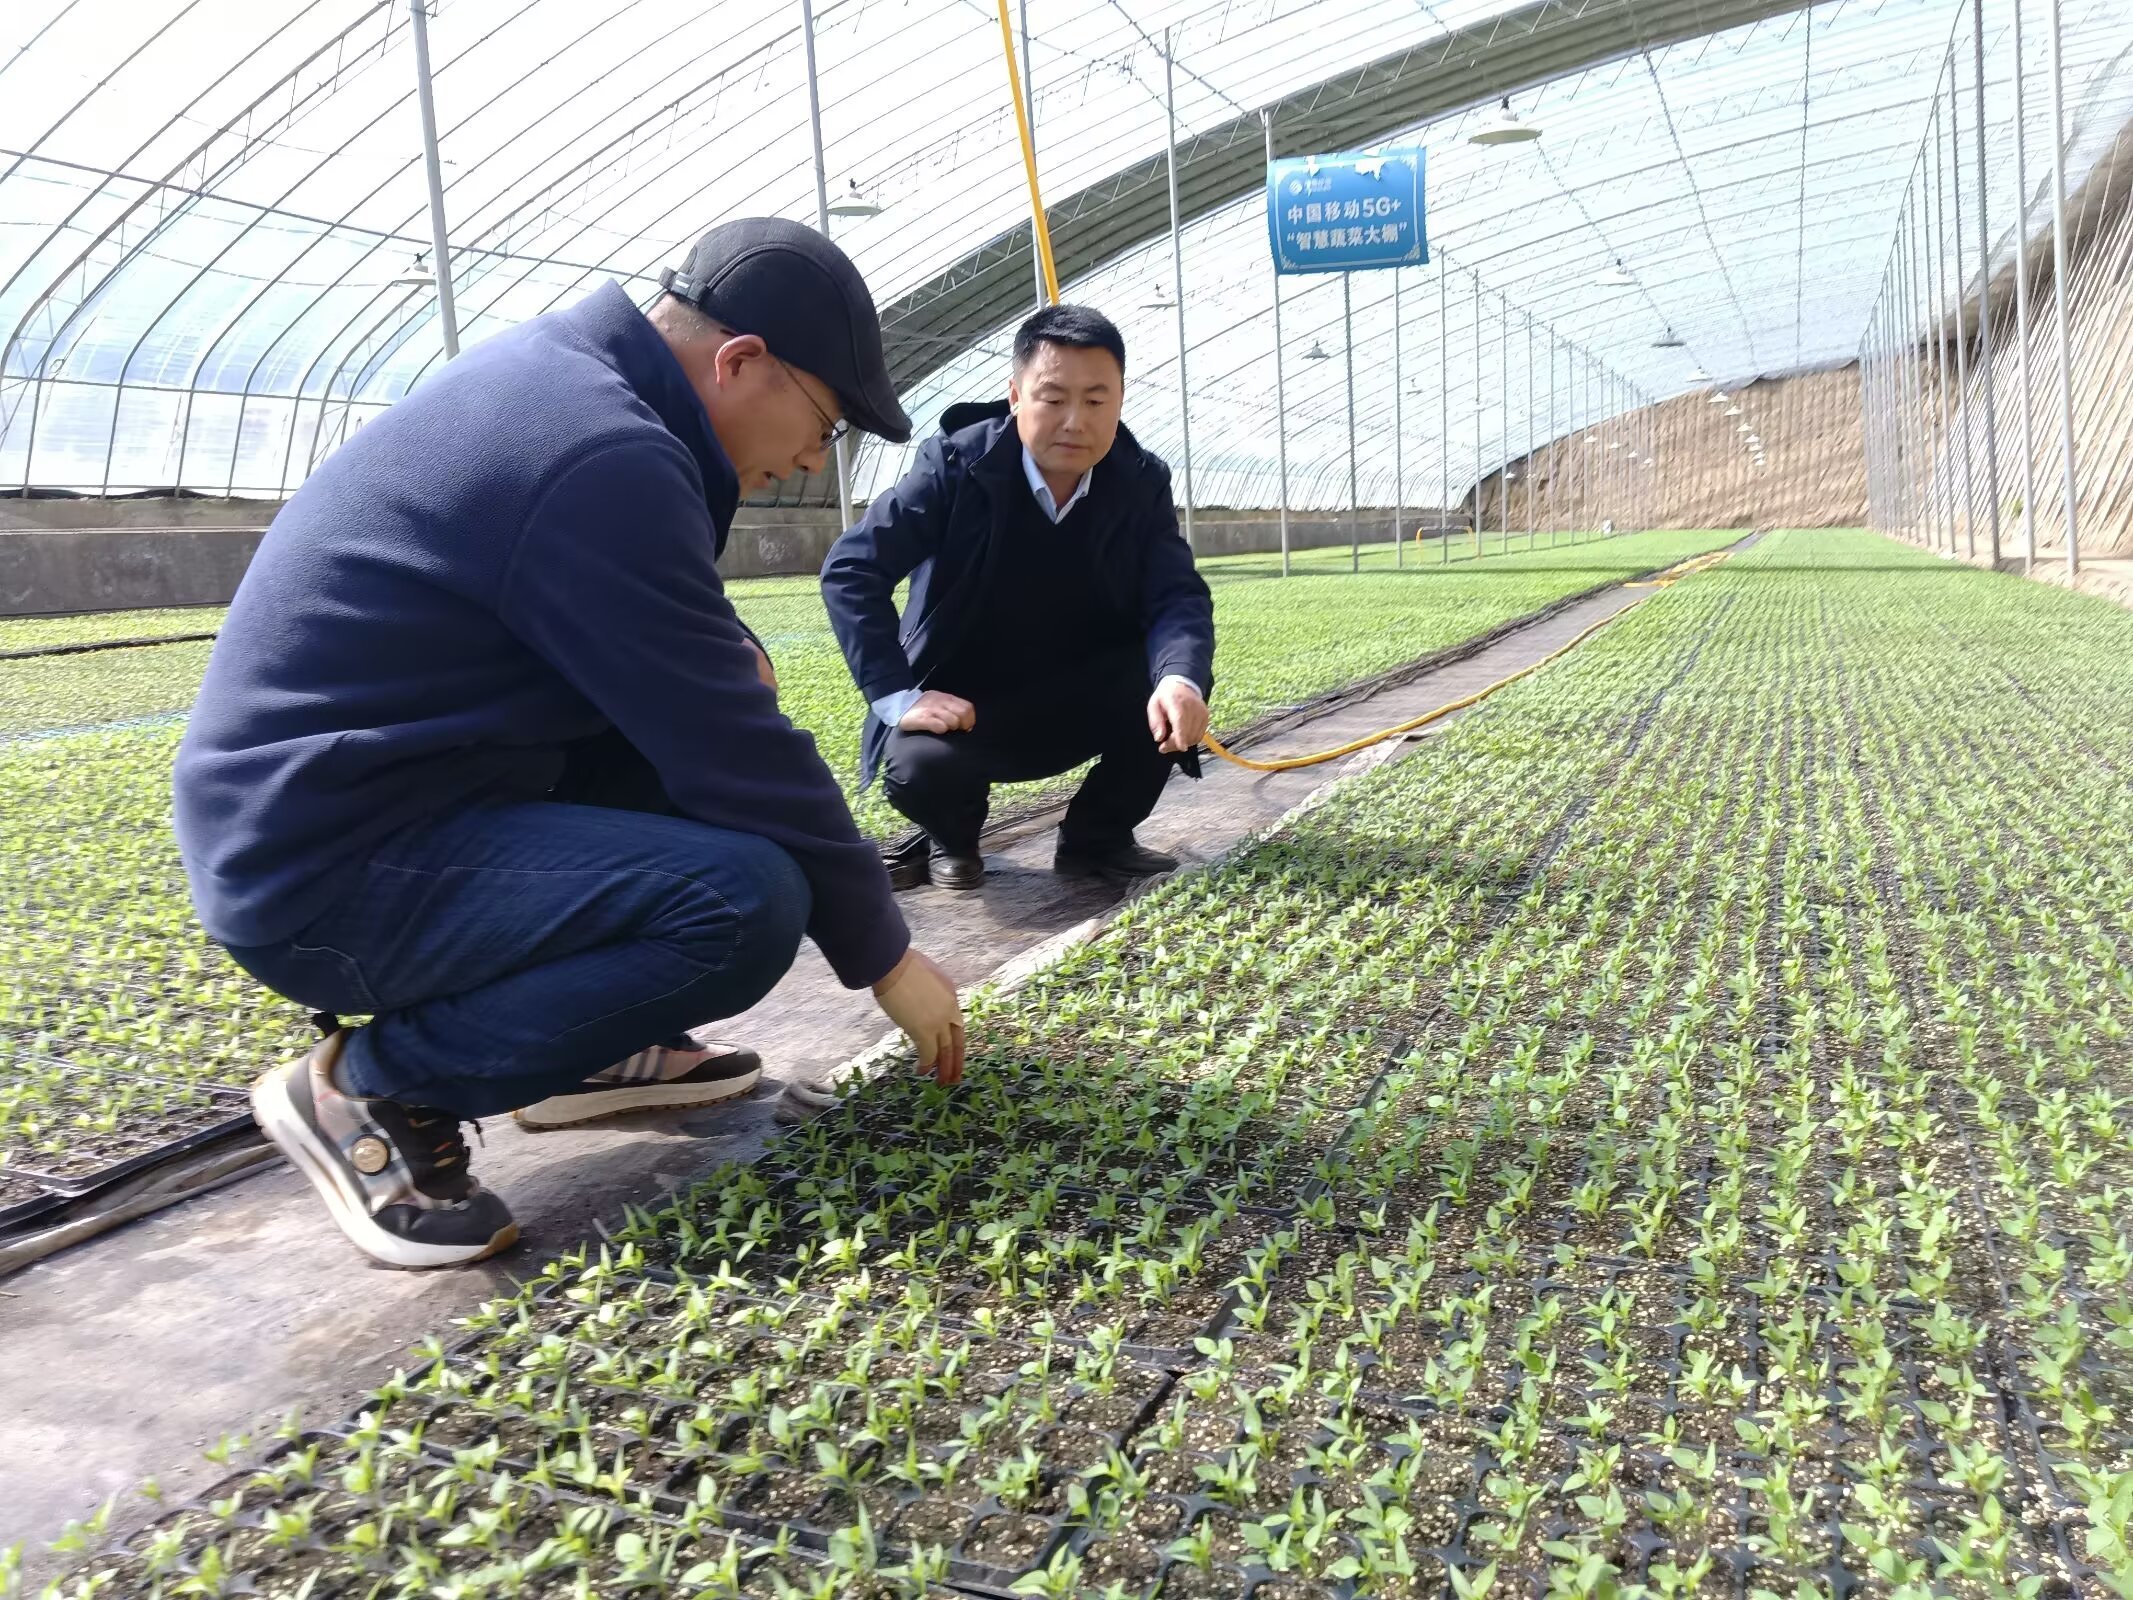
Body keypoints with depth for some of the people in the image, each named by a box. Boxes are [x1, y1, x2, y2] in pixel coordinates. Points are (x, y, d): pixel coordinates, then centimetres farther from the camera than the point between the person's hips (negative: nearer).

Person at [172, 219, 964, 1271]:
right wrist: (882, 954, -7)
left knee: (694, 715, 12)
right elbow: (738, 755, -19)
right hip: (326, 866, -10)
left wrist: (722, 654, 1)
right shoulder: (603, 456, -22)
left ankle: (587, 1044, 14)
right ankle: (373, 1083, -6)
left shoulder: (562, 372, 8)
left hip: (319, 792, 10)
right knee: (747, 900, -24)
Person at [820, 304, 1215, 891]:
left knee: (1179, 684, -24)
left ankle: (1096, 837, 3)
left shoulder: (1142, 482, -8)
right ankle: (951, 836, 5)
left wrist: (1180, 677, -40)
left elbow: (1180, 597, -16)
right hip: (964, 711, -3)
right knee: (917, 767, -35)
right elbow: (851, 569, -19)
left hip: (1080, 707, 3)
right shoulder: (957, 462, -17)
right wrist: (899, 696, -27)